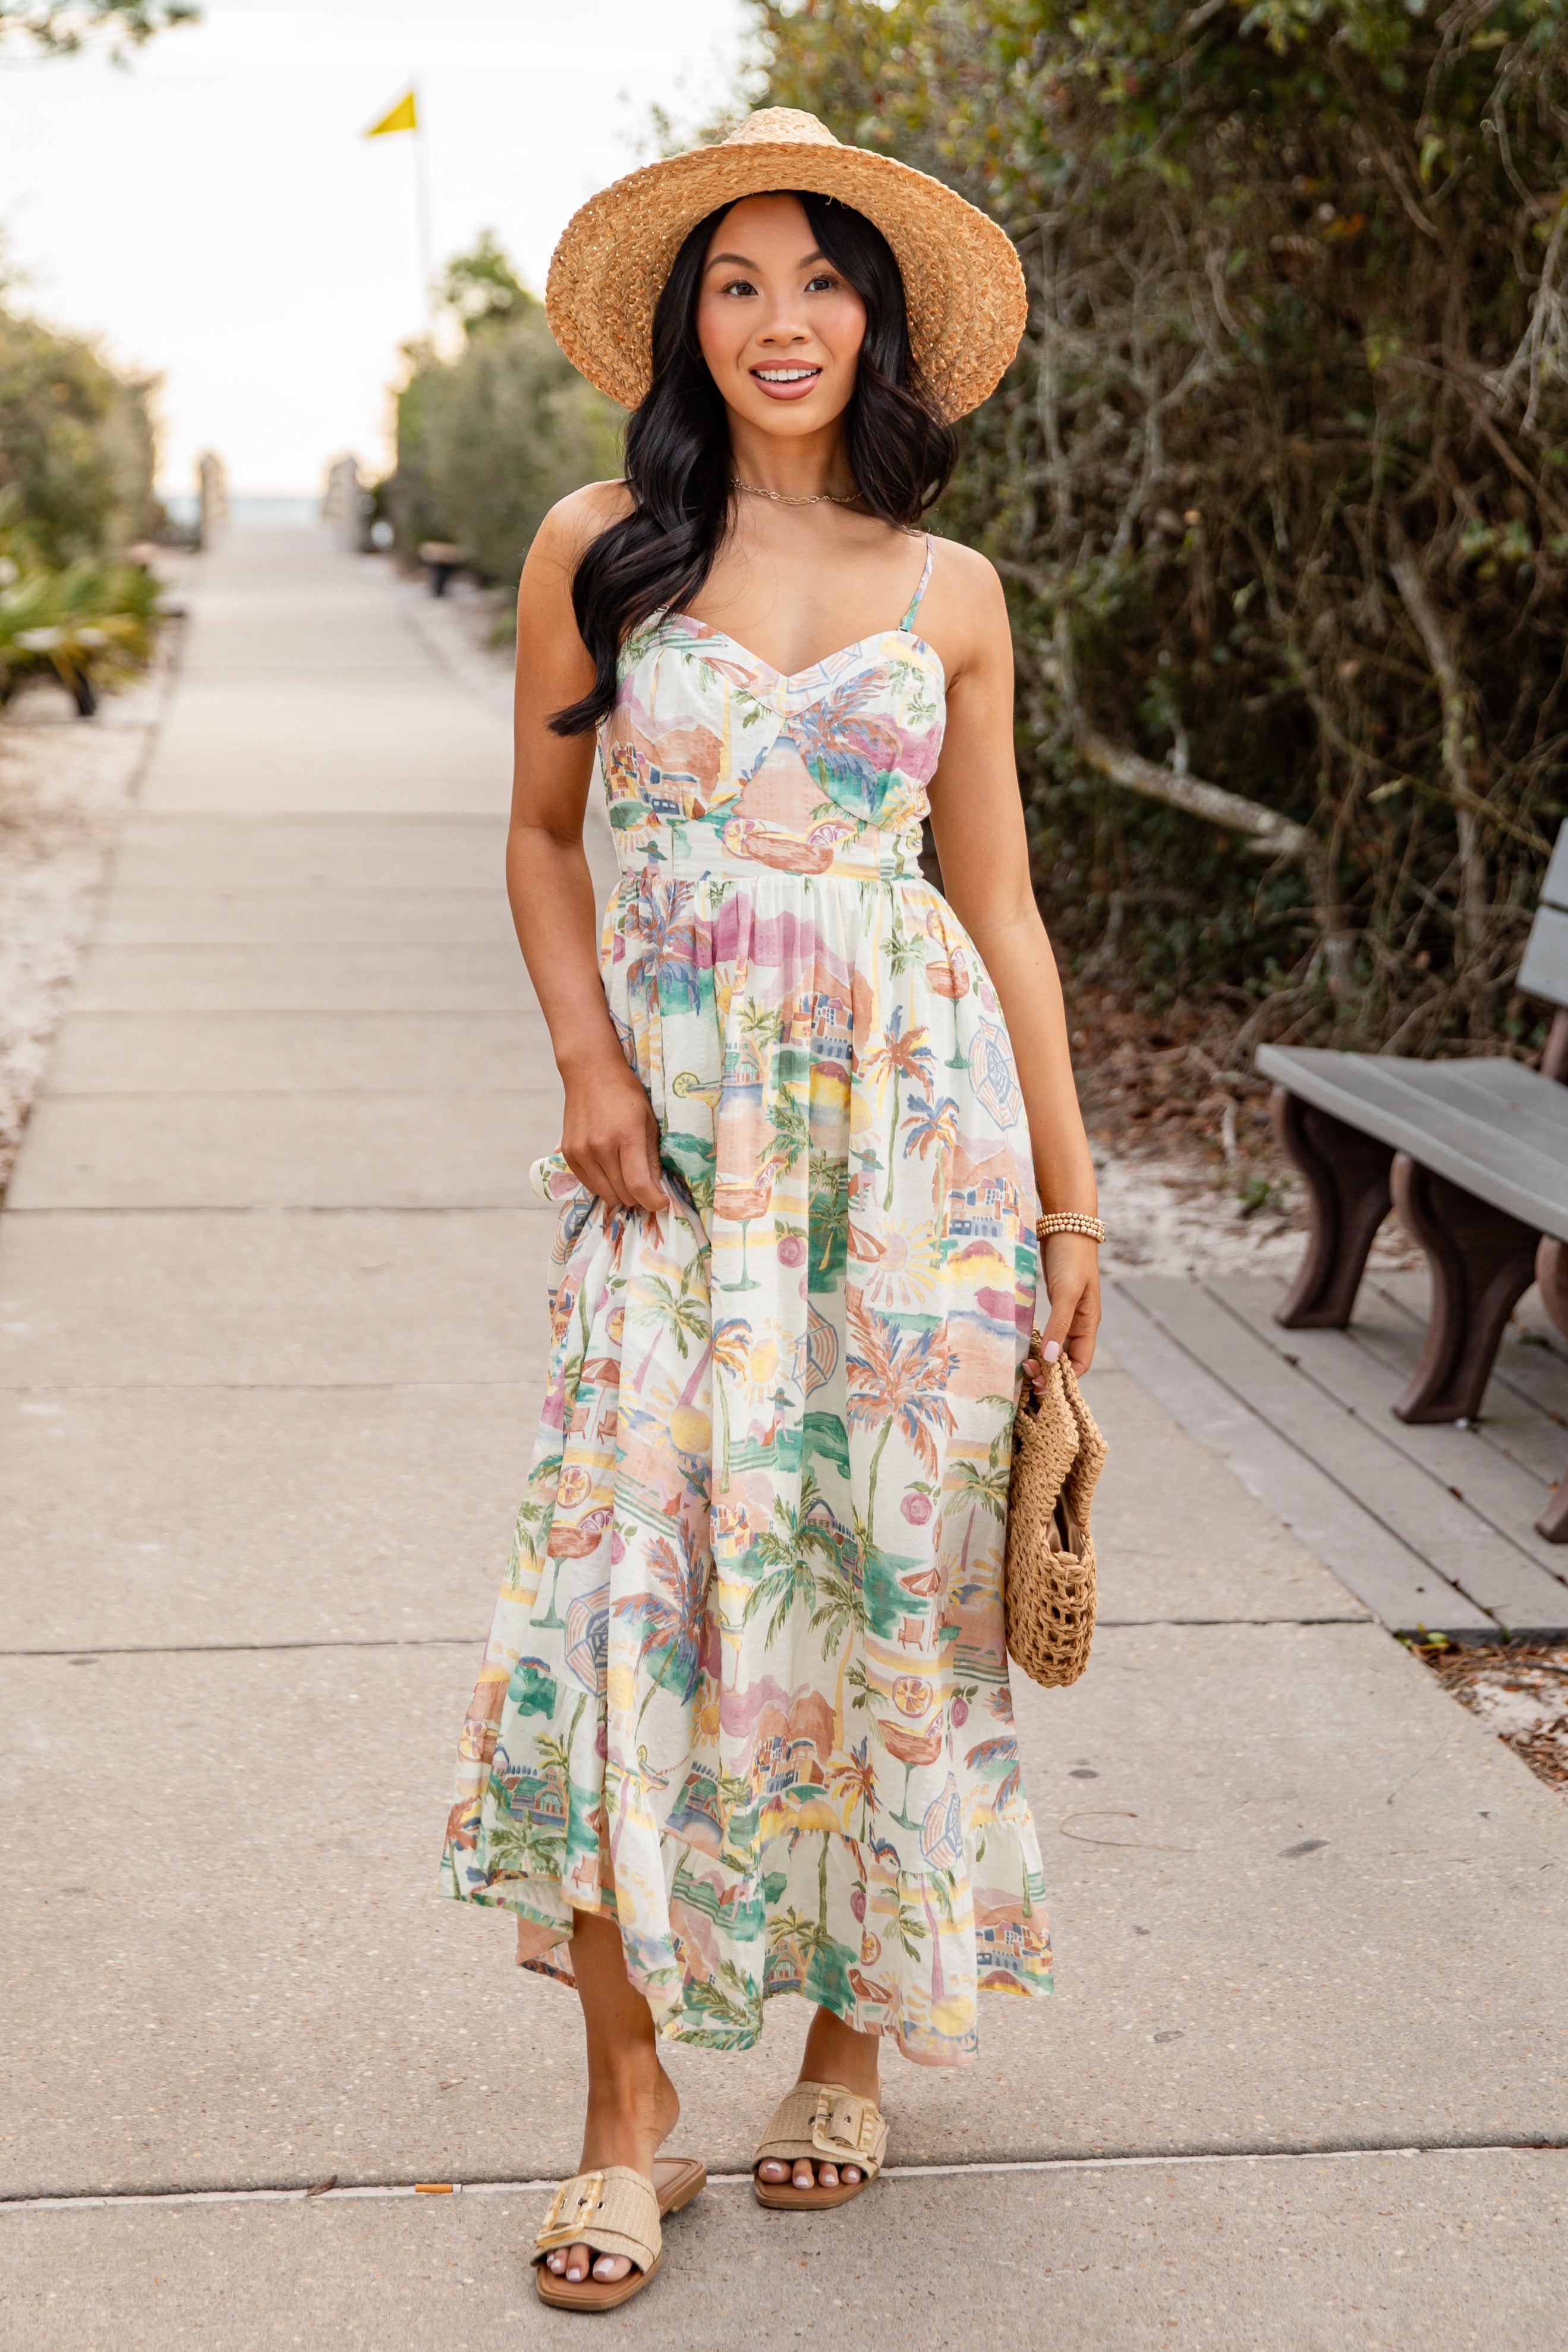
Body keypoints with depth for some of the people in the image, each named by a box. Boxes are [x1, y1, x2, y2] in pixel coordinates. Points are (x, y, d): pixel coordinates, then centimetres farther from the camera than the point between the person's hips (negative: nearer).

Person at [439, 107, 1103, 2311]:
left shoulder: (948, 593, 6)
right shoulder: (597, 550, 4)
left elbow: (1001, 908, 9)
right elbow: (541, 832, 12)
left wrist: (1070, 1201, 7)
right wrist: (586, 1063, -4)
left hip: (915, 1126, 1)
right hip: (676, 1138, -1)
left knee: (889, 1577, 4)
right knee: (624, 1586, -7)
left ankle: (853, 2039, 25)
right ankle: (629, 2109, 7)